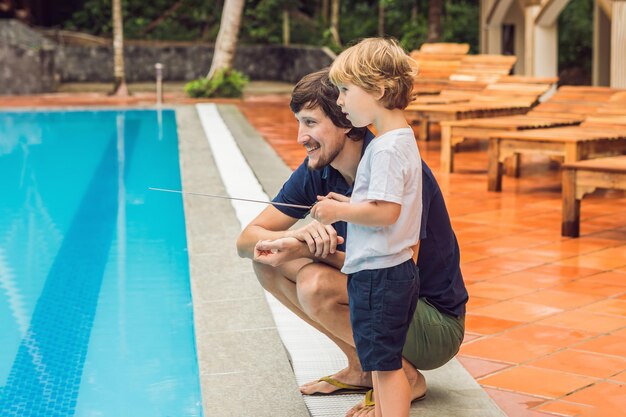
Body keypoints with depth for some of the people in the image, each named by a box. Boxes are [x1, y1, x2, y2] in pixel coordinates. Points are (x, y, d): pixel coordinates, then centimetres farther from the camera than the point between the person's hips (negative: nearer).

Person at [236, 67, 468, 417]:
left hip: (438, 326, -7)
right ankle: (361, 370, 5)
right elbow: (247, 241, -6)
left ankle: (405, 376, -6)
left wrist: (314, 249, -32)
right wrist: (297, 239, -29)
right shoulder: (317, 170, -4)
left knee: (316, 284, -30)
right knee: (268, 261, -6)